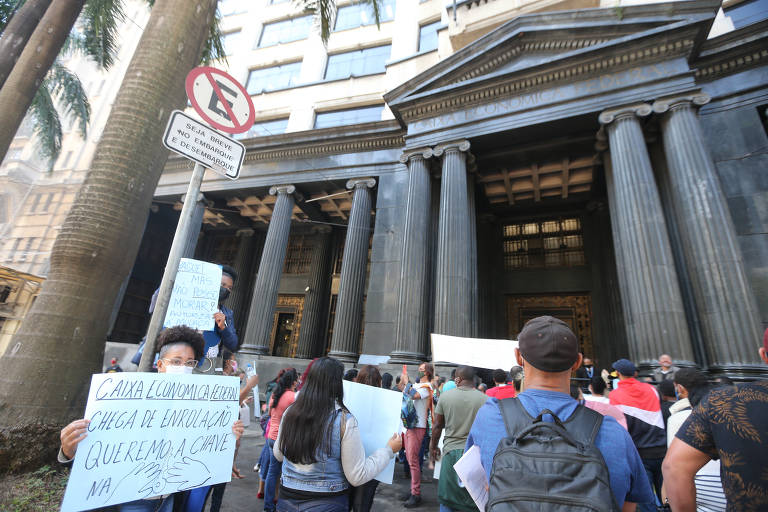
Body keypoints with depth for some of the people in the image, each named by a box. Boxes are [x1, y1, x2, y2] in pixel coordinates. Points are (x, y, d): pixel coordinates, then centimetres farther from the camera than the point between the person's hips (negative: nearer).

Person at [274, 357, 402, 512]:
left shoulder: (290, 412, -8)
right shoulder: (344, 420, -20)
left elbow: (278, 455, 9)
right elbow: (358, 477, -16)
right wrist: (389, 450, -5)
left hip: (287, 499, 4)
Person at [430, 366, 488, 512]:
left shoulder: (445, 396, -3)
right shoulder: (484, 399, -6)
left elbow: (437, 425, 4)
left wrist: (433, 446, 18)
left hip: (451, 451, 0)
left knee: (447, 500, 14)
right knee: (476, 499, 15)